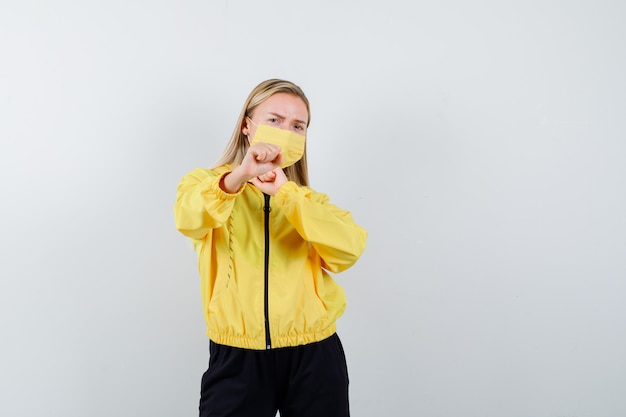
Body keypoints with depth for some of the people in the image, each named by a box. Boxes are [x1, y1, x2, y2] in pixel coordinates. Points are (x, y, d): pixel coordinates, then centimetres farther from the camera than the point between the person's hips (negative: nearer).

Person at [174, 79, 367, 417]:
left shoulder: (309, 200, 10)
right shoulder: (206, 183, 4)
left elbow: (350, 249, -10)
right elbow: (188, 220, -19)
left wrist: (284, 192, -18)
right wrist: (241, 174, -34)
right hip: (237, 358, -1)